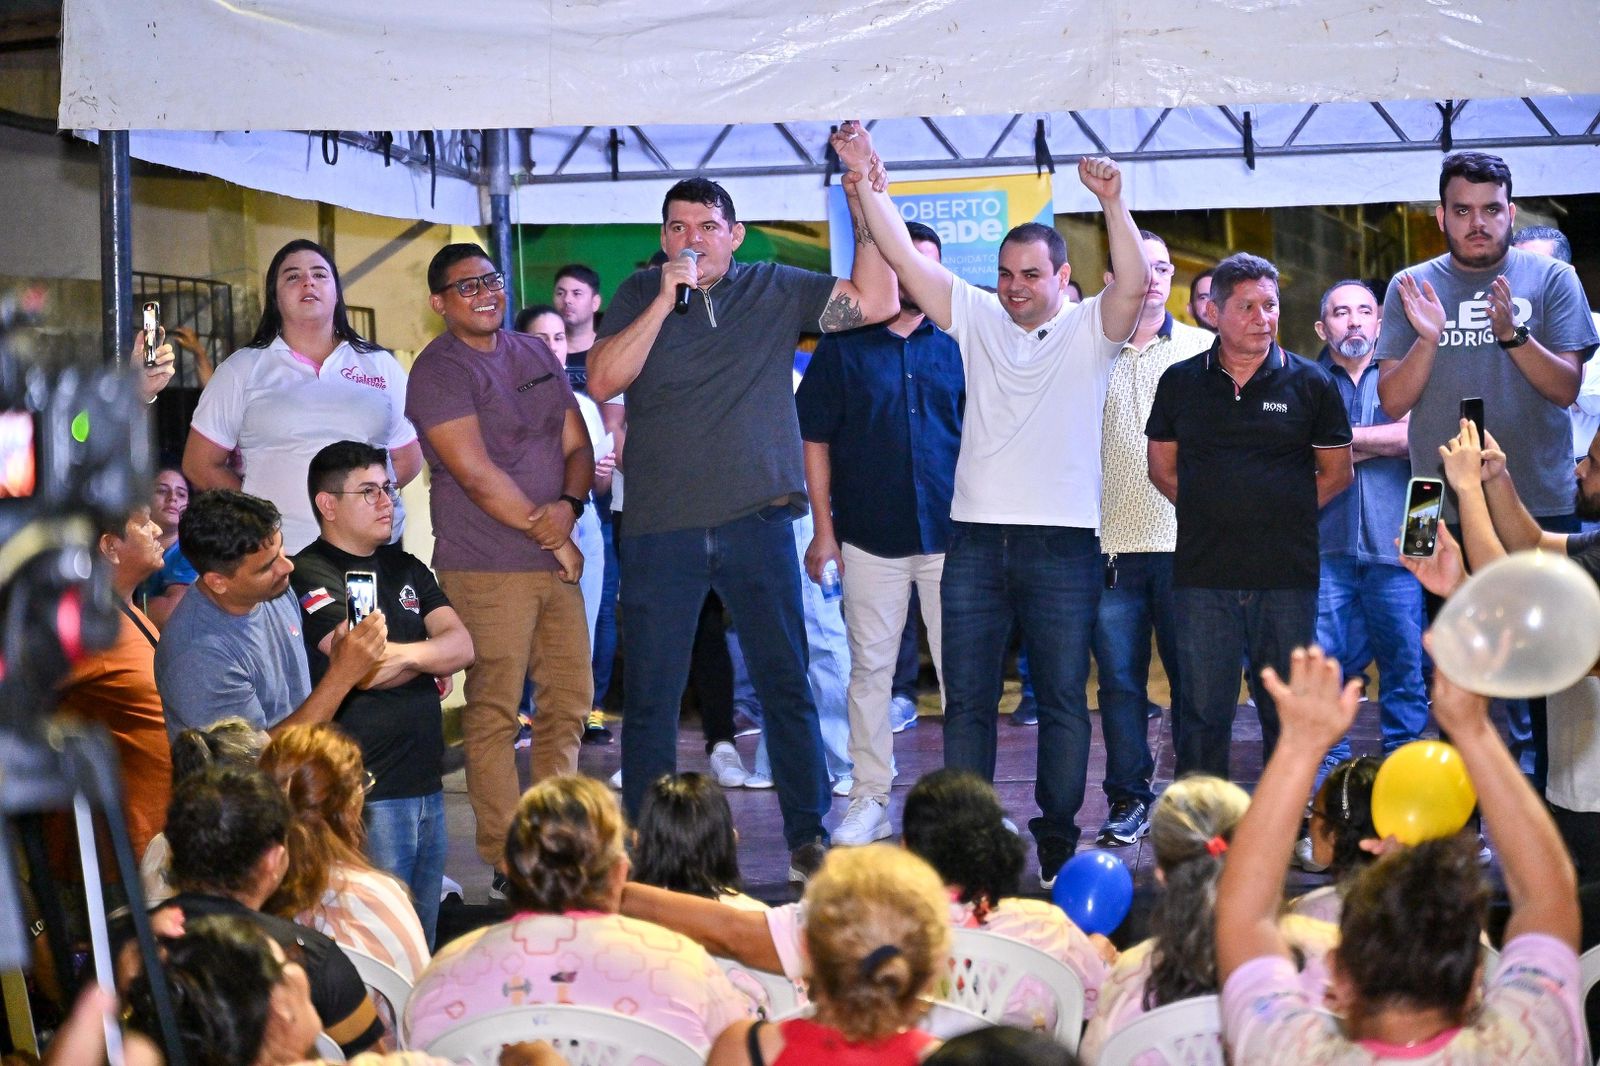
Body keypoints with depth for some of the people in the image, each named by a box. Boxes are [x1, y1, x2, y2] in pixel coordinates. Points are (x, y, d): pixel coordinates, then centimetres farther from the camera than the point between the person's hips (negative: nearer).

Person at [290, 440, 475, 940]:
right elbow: (363, 667, -17)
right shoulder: (311, 576, -7)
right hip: (366, 793, -8)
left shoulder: (405, 567, 18)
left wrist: (405, 655, -11)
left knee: (424, 944, 11)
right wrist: (432, 661, -1)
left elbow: (463, 646, 7)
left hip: (427, 784, 8)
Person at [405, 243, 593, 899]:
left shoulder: (536, 355, 16)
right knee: (494, 712, -5)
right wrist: (551, 537, -9)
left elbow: (577, 445, 15)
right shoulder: (439, 370, -7)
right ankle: (507, 863, -1)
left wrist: (569, 504, -7)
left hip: (556, 560, 7)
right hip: (486, 568, -7)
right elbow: (476, 472, -14)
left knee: (569, 700, 9)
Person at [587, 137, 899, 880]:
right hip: (661, 530, 0)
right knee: (650, 694, 3)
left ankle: (808, 837, 15)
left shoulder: (774, 290, 7)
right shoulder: (639, 297, 7)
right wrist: (665, 299, -12)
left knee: (787, 684, 5)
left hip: (757, 520, 0)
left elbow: (874, 302, 0)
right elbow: (602, 381, -7)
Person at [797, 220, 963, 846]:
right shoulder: (843, 347, 4)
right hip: (870, 536, -1)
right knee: (870, 669, 3)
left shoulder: (954, 345, 8)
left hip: (950, 534, 1)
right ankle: (870, 800, 10)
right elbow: (815, 441, 5)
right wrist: (823, 529, -1)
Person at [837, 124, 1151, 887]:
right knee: (966, 699, 5)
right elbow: (903, 259, 5)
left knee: (1062, 699, 3)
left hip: (1063, 544, -3)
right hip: (976, 538, 3)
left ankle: (1057, 837, 11)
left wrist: (1112, 204, -29)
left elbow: (1134, 284, -16)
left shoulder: (1089, 330, 3)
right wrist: (868, 185, -5)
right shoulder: (977, 318, 11)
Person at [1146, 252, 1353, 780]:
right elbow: (1162, 467, 15)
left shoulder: (1310, 382, 3)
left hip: (1288, 577, 0)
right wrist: (1214, 512, 6)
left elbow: (1336, 471, 10)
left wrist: (1281, 513, 3)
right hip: (1202, 574, 1)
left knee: (1287, 712, 6)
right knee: (1202, 711, 3)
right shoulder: (1181, 381, 6)